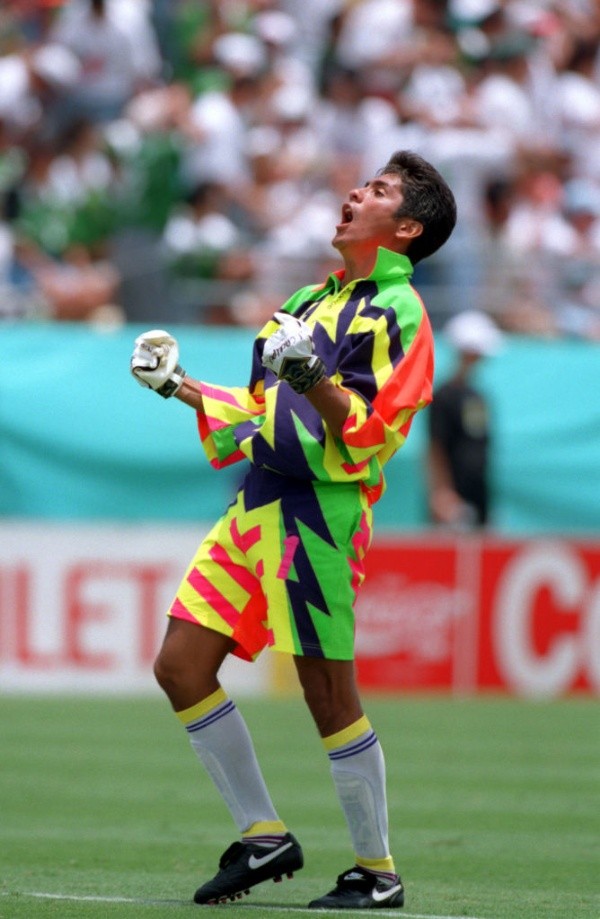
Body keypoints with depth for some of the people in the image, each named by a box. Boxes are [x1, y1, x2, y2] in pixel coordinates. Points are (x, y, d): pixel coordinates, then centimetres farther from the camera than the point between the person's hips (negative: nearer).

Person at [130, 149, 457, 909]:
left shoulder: (398, 313, -4)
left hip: (320, 511, -8)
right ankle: (263, 838, 12)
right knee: (181, 667, 3)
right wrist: (182, 389, 25)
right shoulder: (310, 301, 21)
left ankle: (377, 872, 4)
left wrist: (315, 382, -29)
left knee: (327, 690, -6)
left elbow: (372, 436, -15)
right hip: (256, 505, 8)